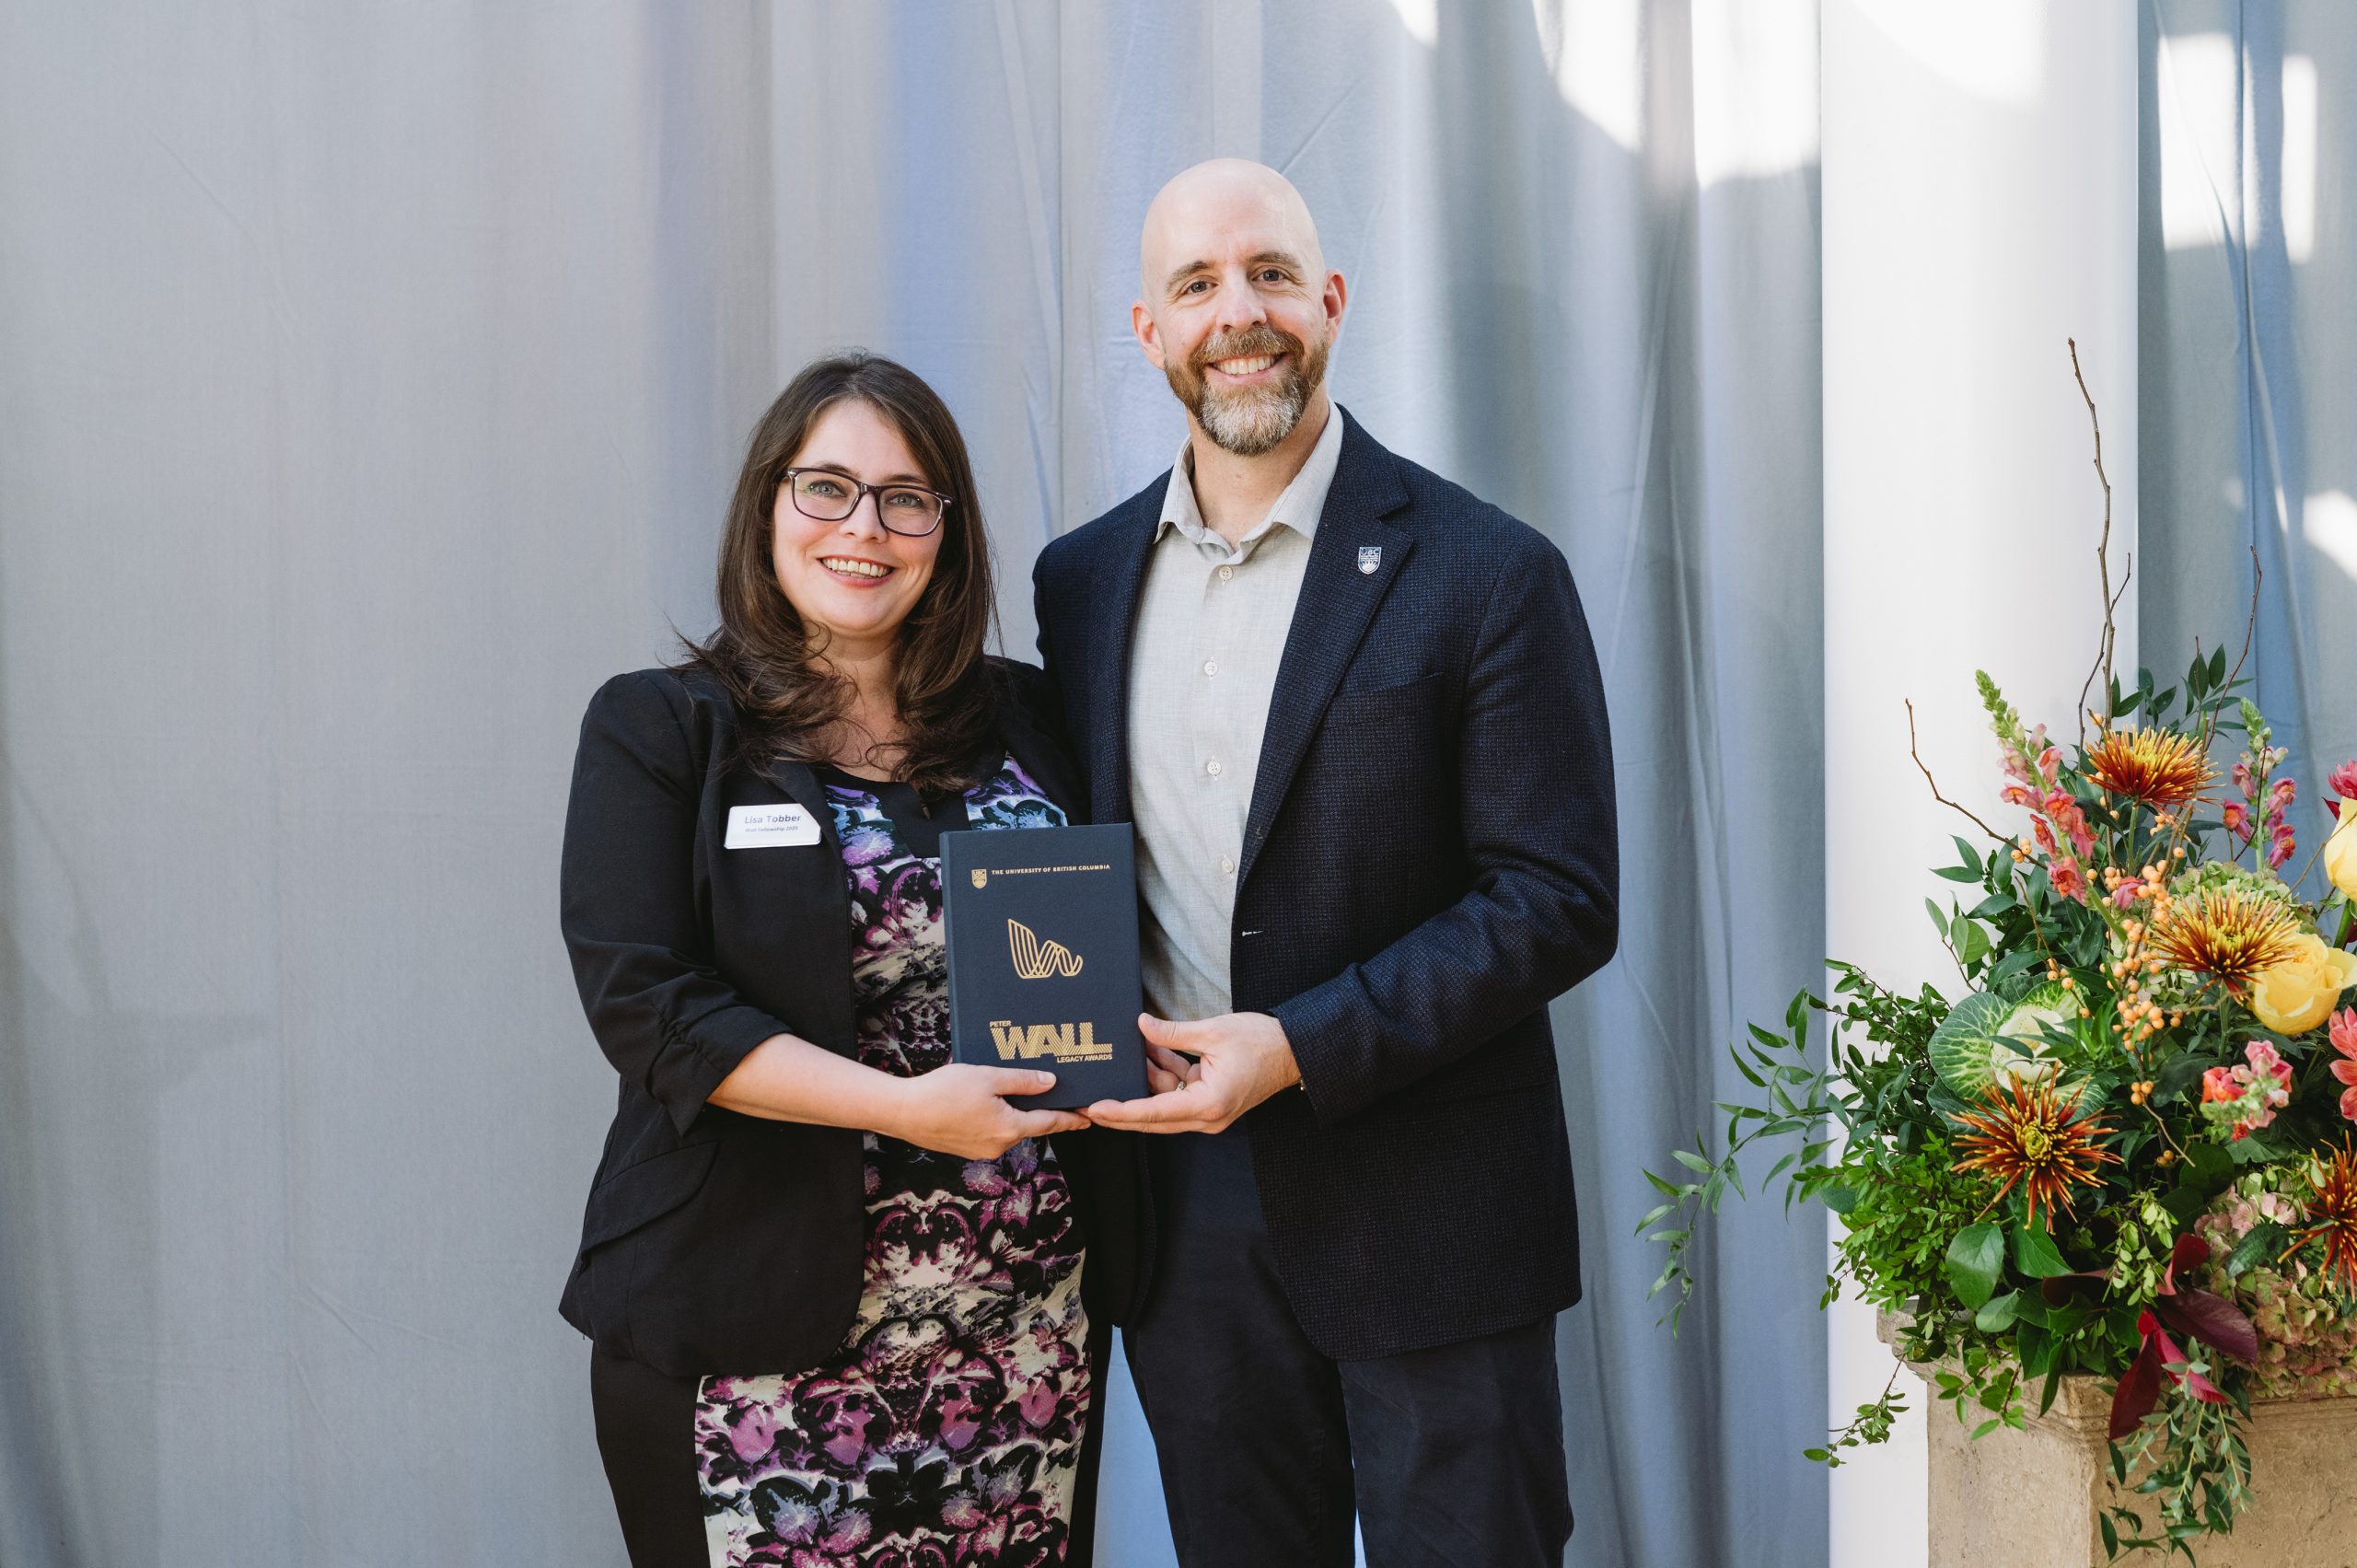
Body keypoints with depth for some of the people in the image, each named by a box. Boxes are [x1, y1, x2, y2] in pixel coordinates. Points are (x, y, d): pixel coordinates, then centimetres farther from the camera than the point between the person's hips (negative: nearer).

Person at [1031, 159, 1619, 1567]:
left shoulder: (1485, 574, -8)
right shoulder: (1083, 581, 8)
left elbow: (1560, 901, -11)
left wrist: (1301, 1048, -19)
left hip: (1426, 1229, -4)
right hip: (1187, 1217, 4)